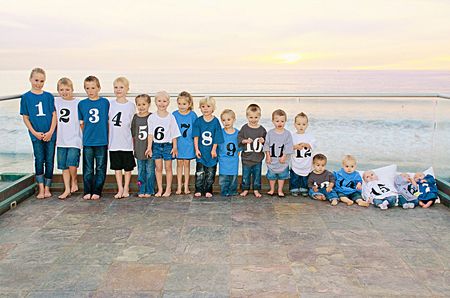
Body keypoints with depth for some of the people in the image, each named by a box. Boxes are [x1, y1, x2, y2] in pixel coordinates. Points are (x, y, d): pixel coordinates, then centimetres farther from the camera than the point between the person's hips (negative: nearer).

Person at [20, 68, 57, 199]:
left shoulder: (49, 96, 4)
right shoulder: (26, 97, 2)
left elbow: (54, 115, 2)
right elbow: (25, 117, 3)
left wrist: (50, 132, -8)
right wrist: (34, 133, -8)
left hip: (50, 134, 1)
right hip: (36, 135, -1)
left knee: (49, 161, 5)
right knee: (39, 160, 2)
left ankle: (47, 188, 15)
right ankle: (41, 189, 10)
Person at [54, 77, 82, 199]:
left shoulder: (78, 103, -4)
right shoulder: (56, 102, 6)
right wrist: (53, 136, 11)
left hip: (75, 140, -4)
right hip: (61, 140, 4)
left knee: (72, 164, -15)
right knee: (64, 166, 9)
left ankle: (74, 181, 14)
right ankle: (67, 189, 20)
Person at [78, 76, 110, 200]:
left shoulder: (105, 102, 1)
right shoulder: (82, 104, 4)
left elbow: (109, 121, 6)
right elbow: (81, 123, 11)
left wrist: (108, 137, 4)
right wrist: (86, 135, 5)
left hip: (102, 141, -1)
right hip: (87, 142, 1)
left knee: (100, 168, 4)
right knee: (88, 169, 6)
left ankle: (97, 191, 13)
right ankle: (87, 192, 15)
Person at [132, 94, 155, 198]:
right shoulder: (135, 117, 4)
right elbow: (133, 134, 11)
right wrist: (134, 147, 8)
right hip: (139, 149, 3)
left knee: (150, 171, 3)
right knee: (141, 171, 10)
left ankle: (149, 191, 13)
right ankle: (141, 190, 19)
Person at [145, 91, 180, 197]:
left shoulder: (171, 117, -3)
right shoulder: (152, 117, -1)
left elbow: (174, 134, 0)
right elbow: (150, 134, 1)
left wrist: (175, 147, -2)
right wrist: (149, 146, -3)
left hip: (167, 145, -1)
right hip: (156, 145, 1)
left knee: (168, 167, 5)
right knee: (158, 167, 5)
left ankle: (168, 189, 15)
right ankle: (160, 189, 14)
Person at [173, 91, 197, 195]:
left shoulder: (192, 115, -4)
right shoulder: (175, 114, -2)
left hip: (188, 143, 0)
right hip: (178, 142, 1)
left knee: (187, 163, 6)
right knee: (179, 163, 6)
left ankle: (186, 186, 16)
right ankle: (179, 186, 13)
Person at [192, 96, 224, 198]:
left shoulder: (215, 121, -3)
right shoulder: (198, 121, -1)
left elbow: (216, 138, -3)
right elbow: (196, 136, -2)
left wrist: (214, 149, -7)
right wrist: (196, 149, -8)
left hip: (211, 151, 0)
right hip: (201, 151, 0)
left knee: (210, 172, 7)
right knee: (199, 172, 1)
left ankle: (208, 190, 16)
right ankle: (198, 190, 9)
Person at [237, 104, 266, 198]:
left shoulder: (262, 129, 0)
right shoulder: (244, 128, -2)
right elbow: (239, 138, -1)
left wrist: (263, 141, -15)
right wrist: (245, 141, -17)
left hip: (258, 157, 1)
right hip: (246, 156, -1)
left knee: (257, 174, 9)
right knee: (246, 174, 8)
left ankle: (256, 190, 21)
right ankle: (245, 189, 21)